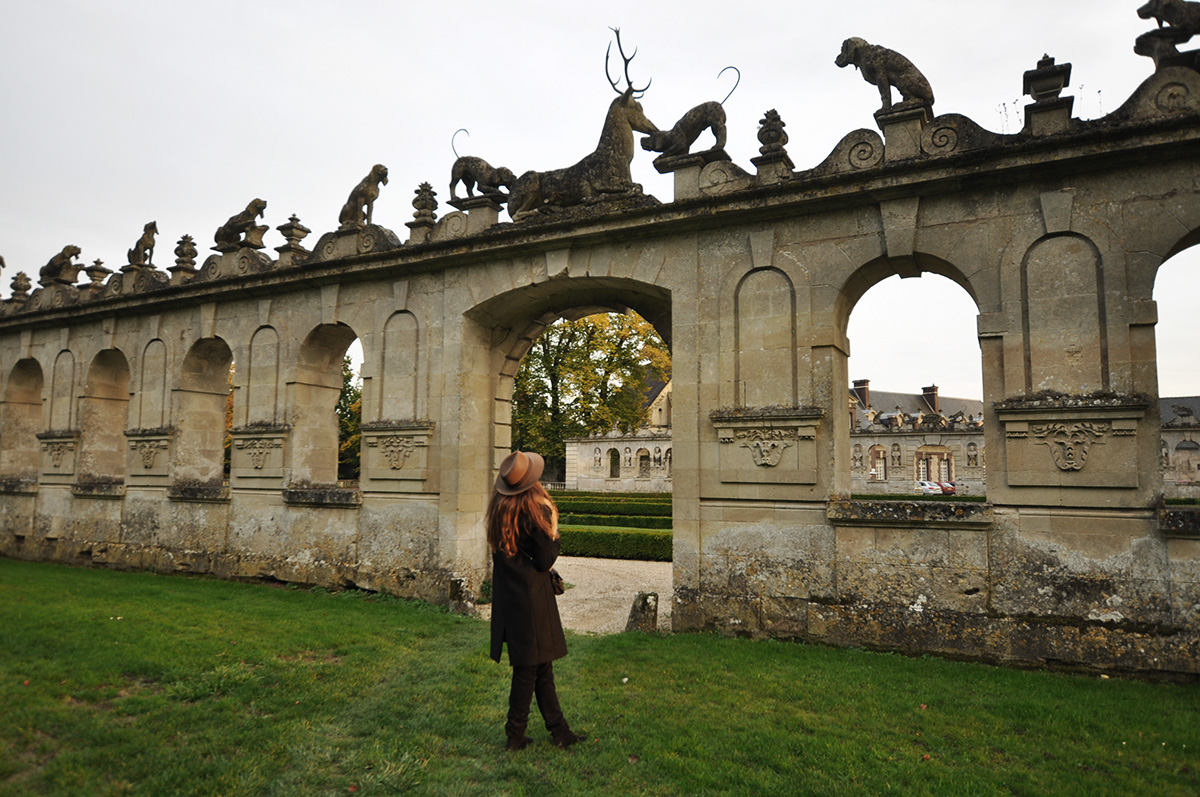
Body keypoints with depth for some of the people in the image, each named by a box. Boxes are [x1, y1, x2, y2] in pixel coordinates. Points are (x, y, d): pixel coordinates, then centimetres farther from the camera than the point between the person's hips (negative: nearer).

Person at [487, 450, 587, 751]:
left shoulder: (498, 509, 1)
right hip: (531, 599, -7)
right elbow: (545, 561, -15)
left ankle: (558, 729, 26)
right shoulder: (535, 510, -19)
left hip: (507, 599, 7)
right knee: (530, 668, 8)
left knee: (541, 665, 16)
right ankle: (515, 735, 19)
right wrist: (553, 534, 1)